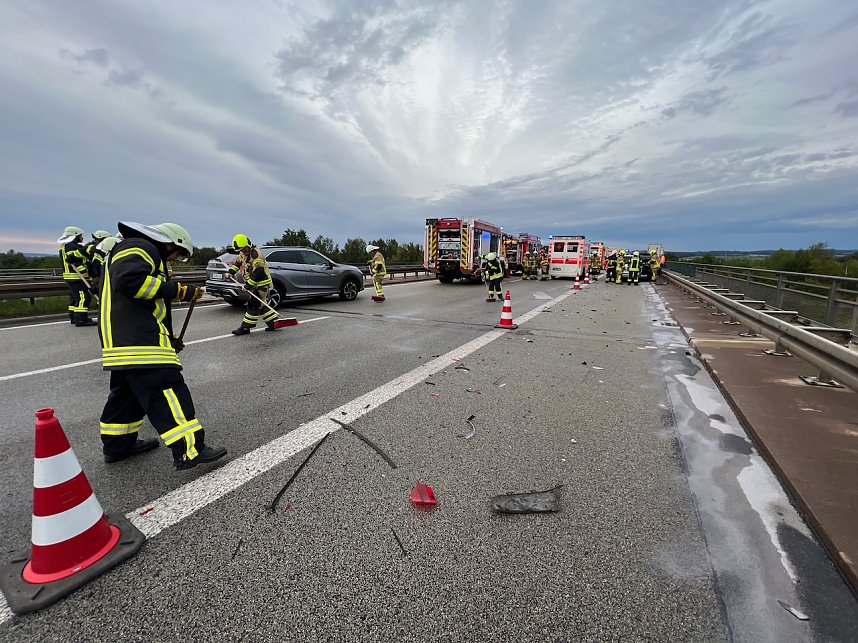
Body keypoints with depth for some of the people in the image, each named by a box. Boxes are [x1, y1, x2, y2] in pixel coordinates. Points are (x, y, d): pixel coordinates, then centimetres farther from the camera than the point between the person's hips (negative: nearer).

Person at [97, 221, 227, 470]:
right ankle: (189, 451, -15)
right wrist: (176, 290, -16)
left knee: (128, 391, 20)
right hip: (136, 338, -12)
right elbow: (128, 280, -25)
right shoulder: (139, 247, -4)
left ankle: (118, 445, 33)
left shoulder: (146, 254, 29)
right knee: (166, 388, -14)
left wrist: (169, 338, 25)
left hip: (124, 340, 12)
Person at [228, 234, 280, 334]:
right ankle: (274, 323, 18)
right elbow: (238, 262, 28)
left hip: (262, 283, -10)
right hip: (255, 285, 10)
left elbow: (257, 273, -25)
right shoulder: (243, 253, 10)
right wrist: (231, 272, 14)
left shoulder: (256, 255, -21)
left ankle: (245, 328, -3)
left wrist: (248, 285, -23)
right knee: (260, 305, 12)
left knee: (254, 305, -8)